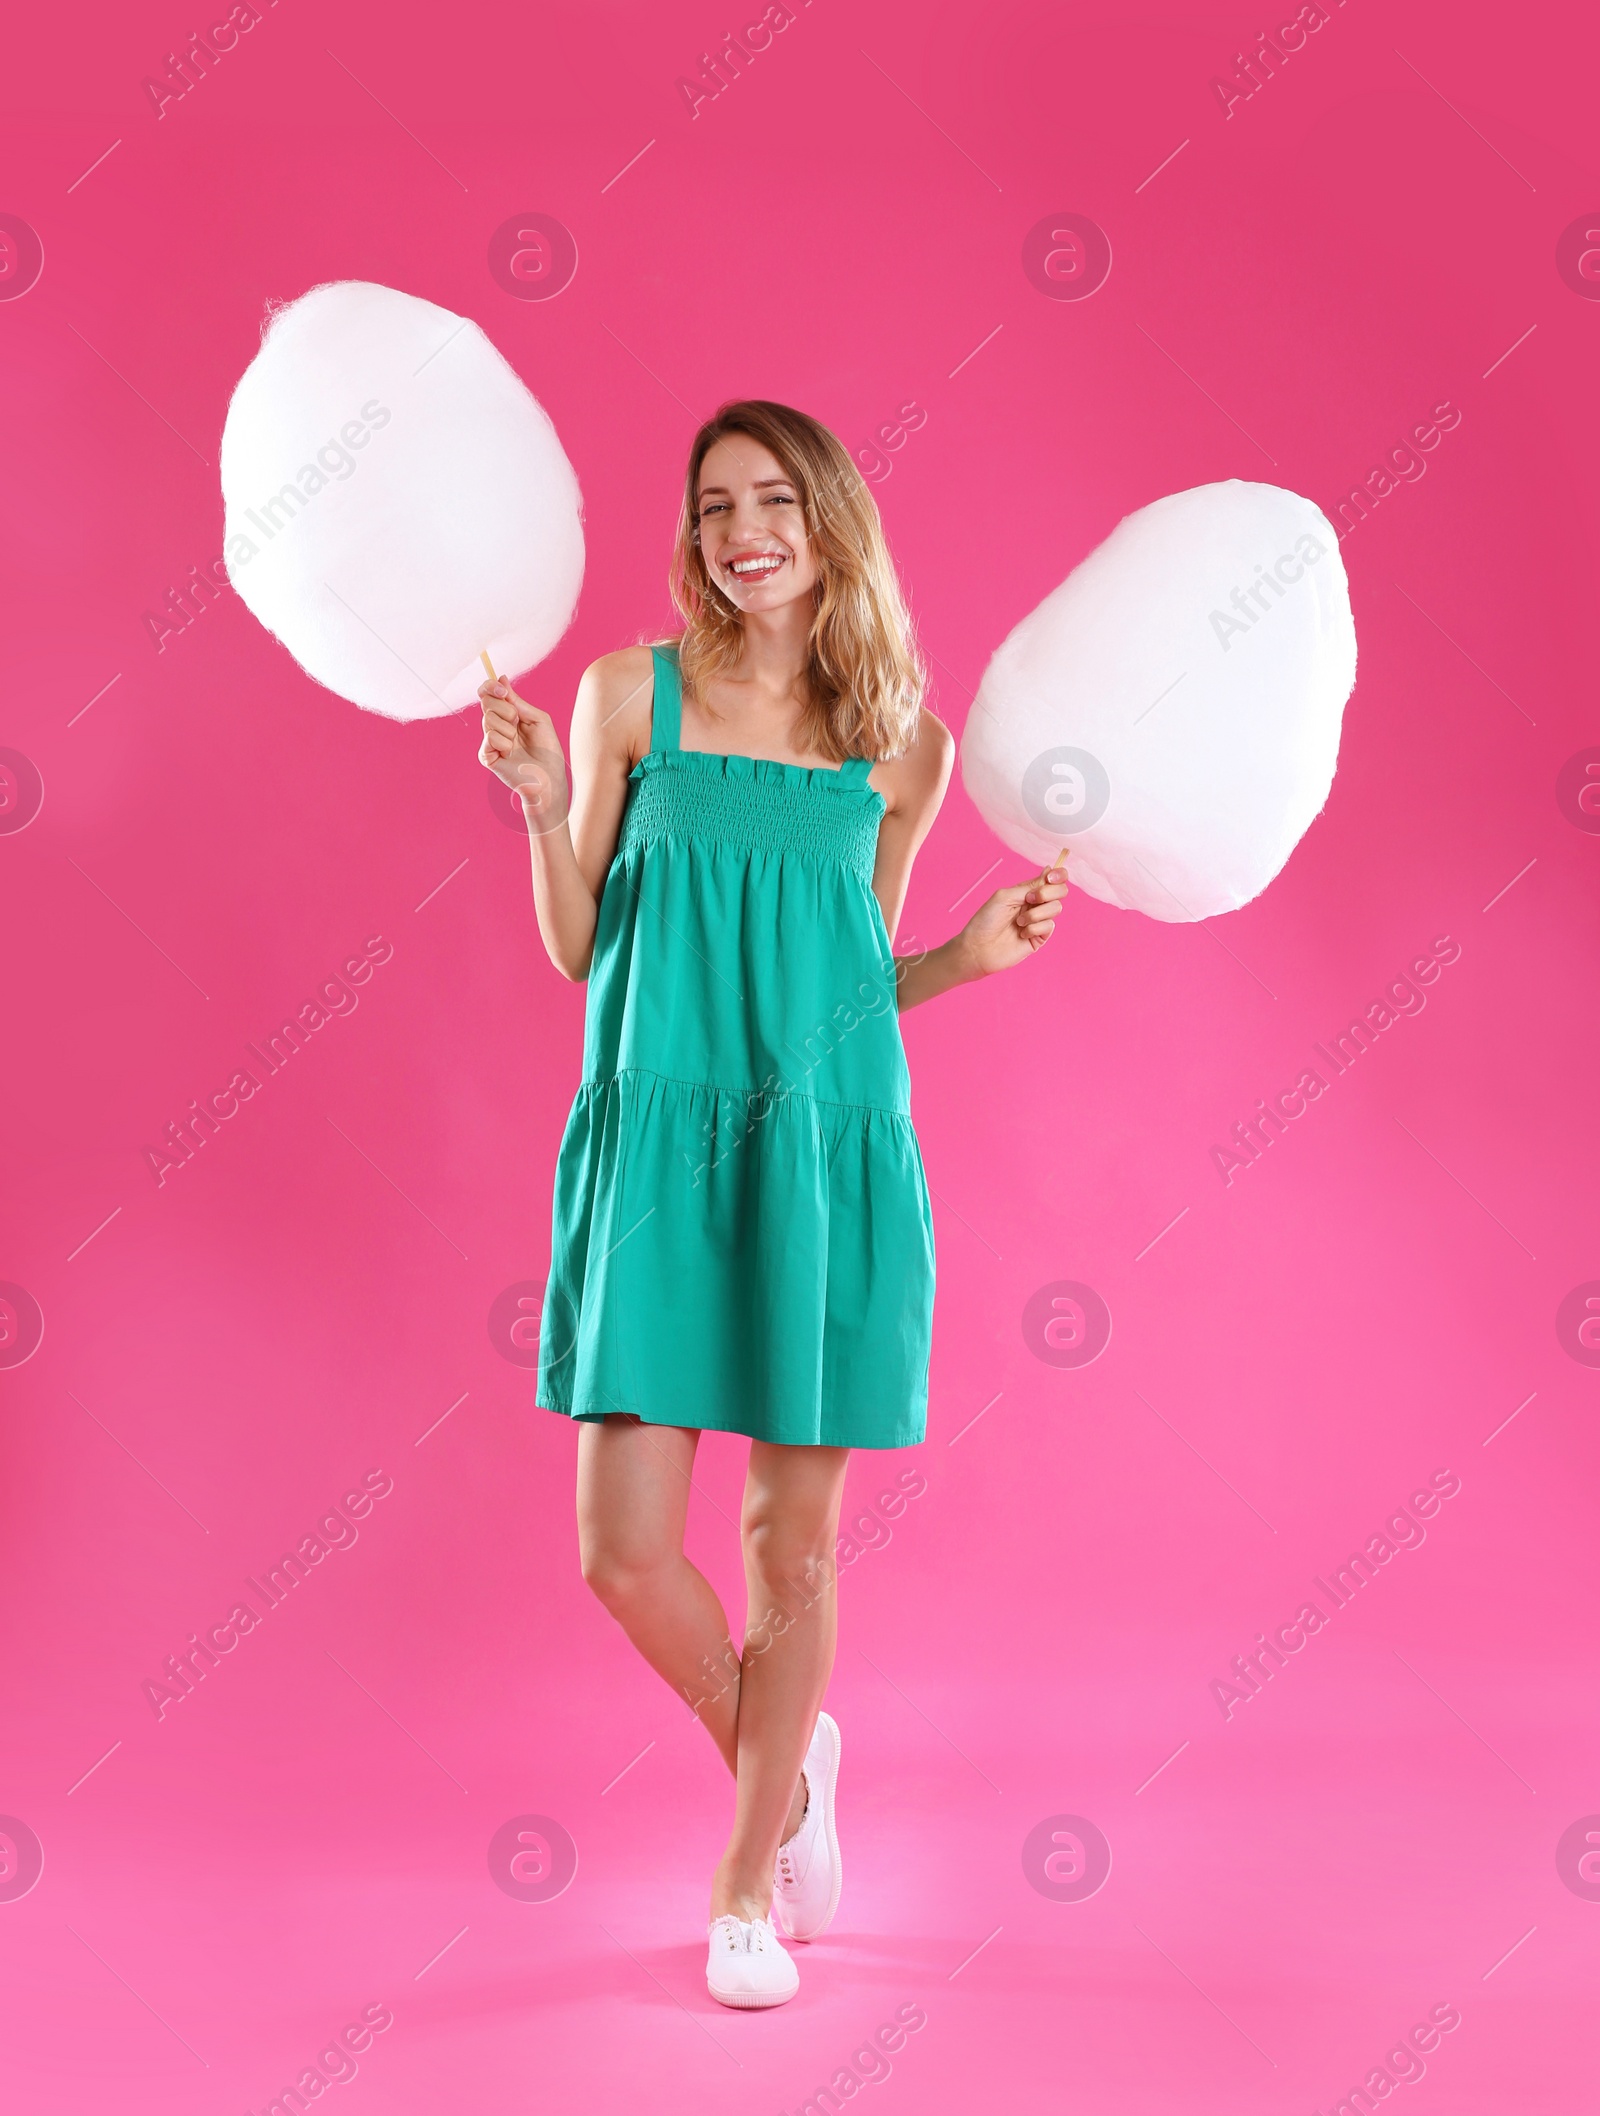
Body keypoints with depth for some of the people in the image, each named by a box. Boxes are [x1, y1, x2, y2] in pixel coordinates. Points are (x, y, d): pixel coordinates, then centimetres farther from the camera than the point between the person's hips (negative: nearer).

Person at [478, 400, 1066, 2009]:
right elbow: (580, 951, 6)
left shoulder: (903, 742, 7)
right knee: (626, 1551, -2)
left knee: (795, 1539, 6)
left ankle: (748, 1881, 27)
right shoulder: (631, 695, 4)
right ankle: (783, 1760, 30)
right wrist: (544, 805, -9)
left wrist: (971, 955, -2)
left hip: (828, 1154, 1)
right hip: (656, 1148, 0)